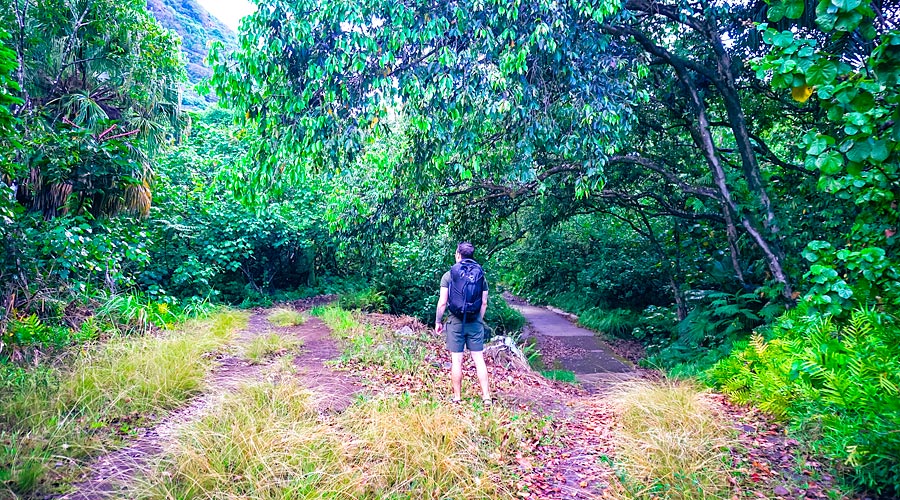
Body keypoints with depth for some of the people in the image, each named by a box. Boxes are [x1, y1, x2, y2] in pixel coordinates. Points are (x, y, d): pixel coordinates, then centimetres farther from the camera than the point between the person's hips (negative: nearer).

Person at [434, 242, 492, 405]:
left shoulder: (449, 275, -4)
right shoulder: (481, 275, 5)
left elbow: (442, 302, -6)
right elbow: (484, 303, 6)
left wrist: (438, 321, 6)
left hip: (455, 322, -2)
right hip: (475, 323, 2)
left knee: (456, 361, 3)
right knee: (479, 359, 6)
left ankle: (457, 398, 11)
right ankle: (486, 397, 5)